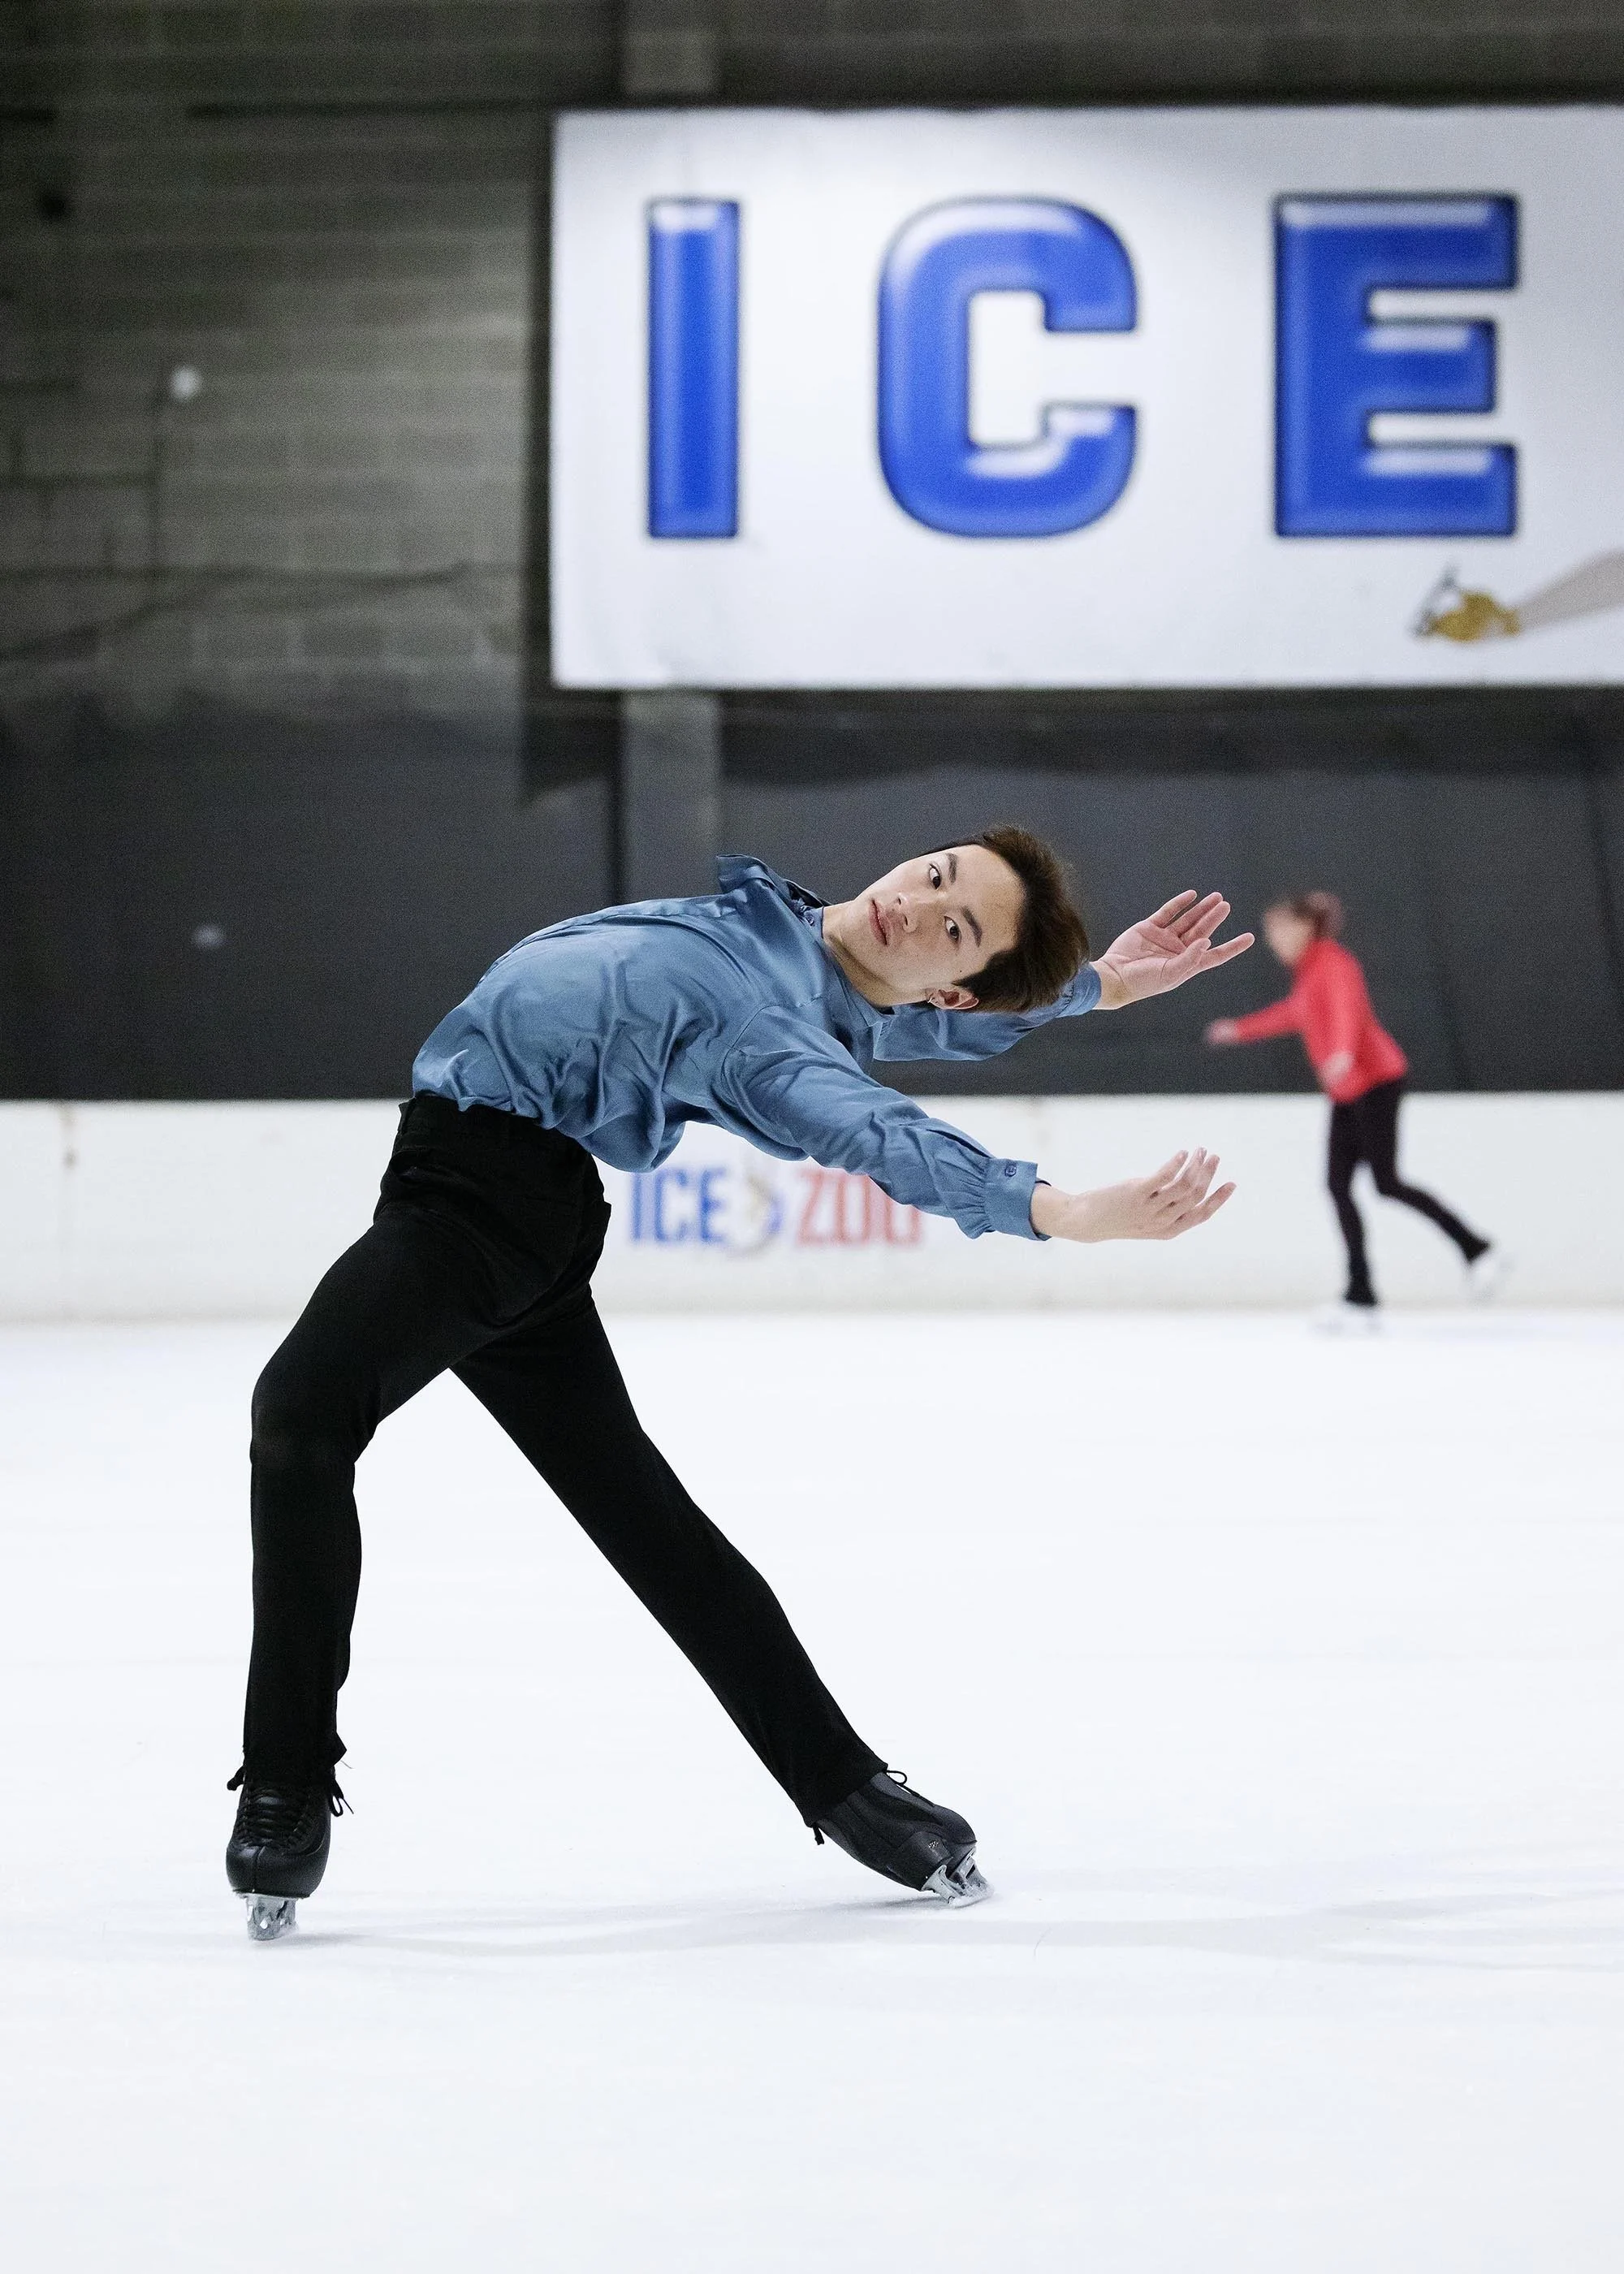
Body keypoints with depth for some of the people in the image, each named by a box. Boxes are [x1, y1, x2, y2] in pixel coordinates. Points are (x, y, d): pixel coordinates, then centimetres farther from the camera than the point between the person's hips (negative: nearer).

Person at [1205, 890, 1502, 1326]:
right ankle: (1361, 1296, -5)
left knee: (1386, 1182, -13)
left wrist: (1343, 1053, -48)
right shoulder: (1305, 972, 18)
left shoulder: (1333, 963, -10)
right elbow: (1294, 1014, 38)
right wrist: (1241, 1030, 46)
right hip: (1347, 1093, 10)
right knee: (1338, 1183, -1)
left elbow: (1347, 1008, -29)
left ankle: (1475, 1249, -2)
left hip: (1375, 1081, -10)